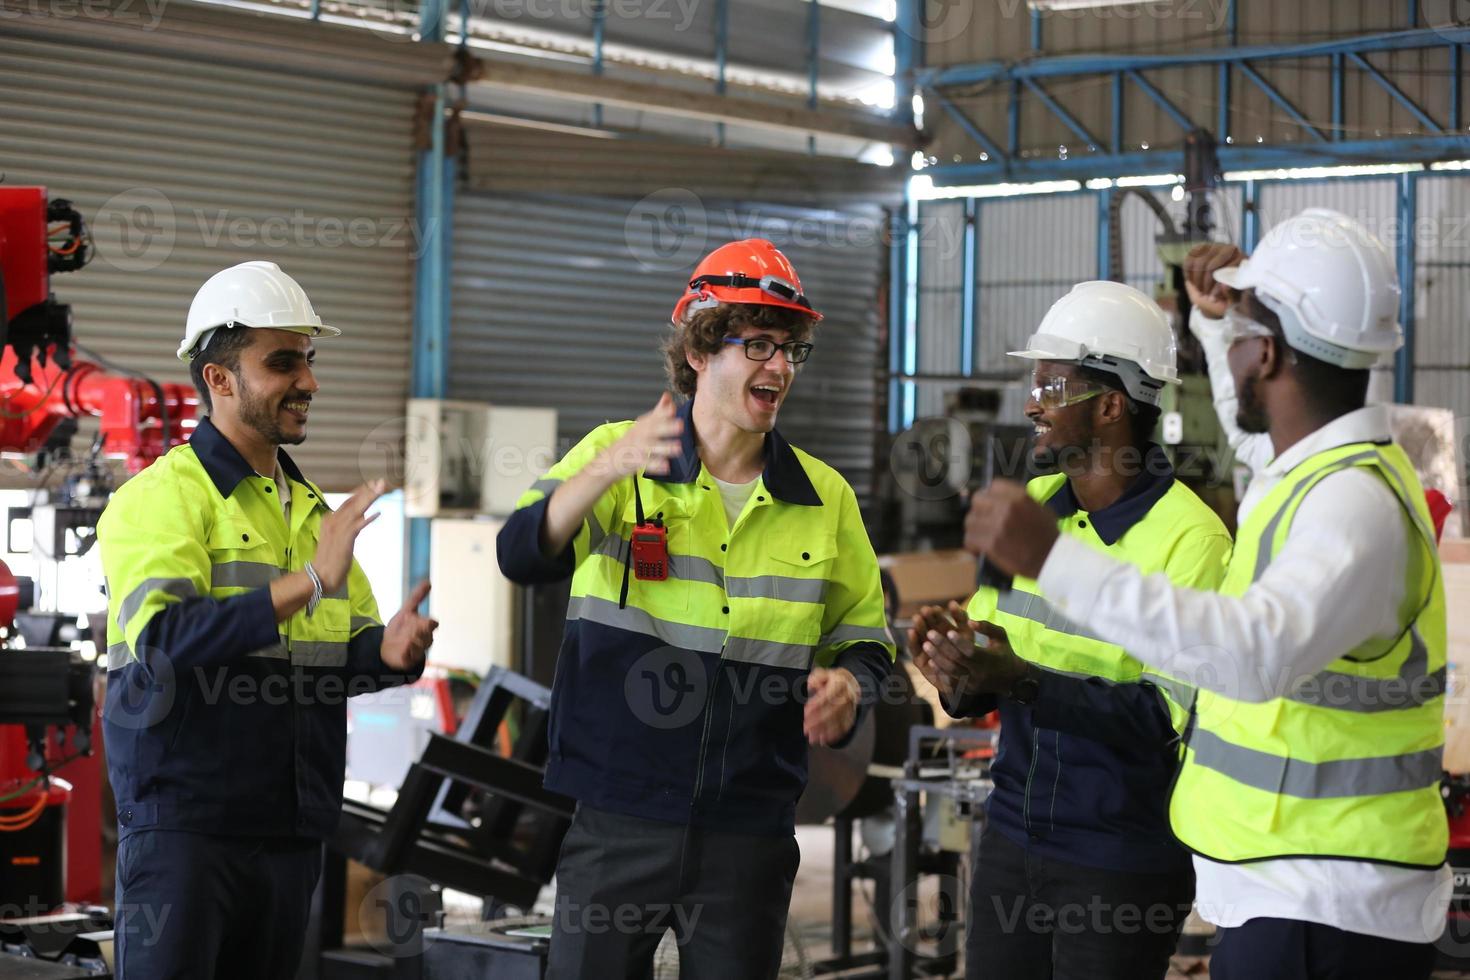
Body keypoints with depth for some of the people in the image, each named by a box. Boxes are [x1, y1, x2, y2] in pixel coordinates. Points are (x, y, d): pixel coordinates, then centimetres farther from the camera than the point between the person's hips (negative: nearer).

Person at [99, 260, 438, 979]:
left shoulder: (311, 509, 18)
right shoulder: (161, 496, -6)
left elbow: (345, 646, 15)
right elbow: (163, 638, -22)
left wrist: (388, 651, -9)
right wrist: (306, 583, -27)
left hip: (292, 829, 7)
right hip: (184, 819, -7)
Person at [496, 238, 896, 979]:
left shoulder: (825, 498, 7)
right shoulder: (616, 453, -1)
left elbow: (862, 634, 15)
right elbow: (521, 556, -15)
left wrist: (846, 683, -9)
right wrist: (606, 471, -33)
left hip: (751, 827, 2)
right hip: (618, 814, -2)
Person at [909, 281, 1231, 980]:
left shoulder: (1191, 539, -14)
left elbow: (1171, 719, -23)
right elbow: (980, 693, 9)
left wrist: (1021, 679, -30)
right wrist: (957, 671, -14)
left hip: (1124, 865, -6)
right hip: (1013, 837, 6)